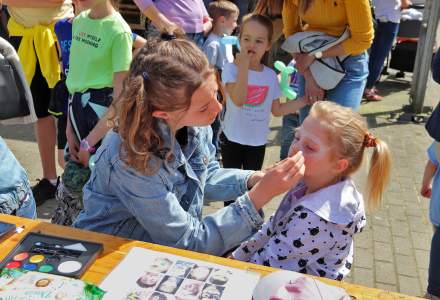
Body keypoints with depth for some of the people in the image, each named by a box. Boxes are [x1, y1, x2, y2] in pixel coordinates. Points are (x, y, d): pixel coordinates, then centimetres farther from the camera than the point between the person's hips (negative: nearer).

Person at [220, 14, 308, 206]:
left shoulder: (270, 75, -4)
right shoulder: (231, 69, -16)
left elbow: (277, 110, 5)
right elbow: (238, 100, -31)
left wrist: (306, 99, -1)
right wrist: (243, 67, -33)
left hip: (258, 141, 3)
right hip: (232, 138, -3)